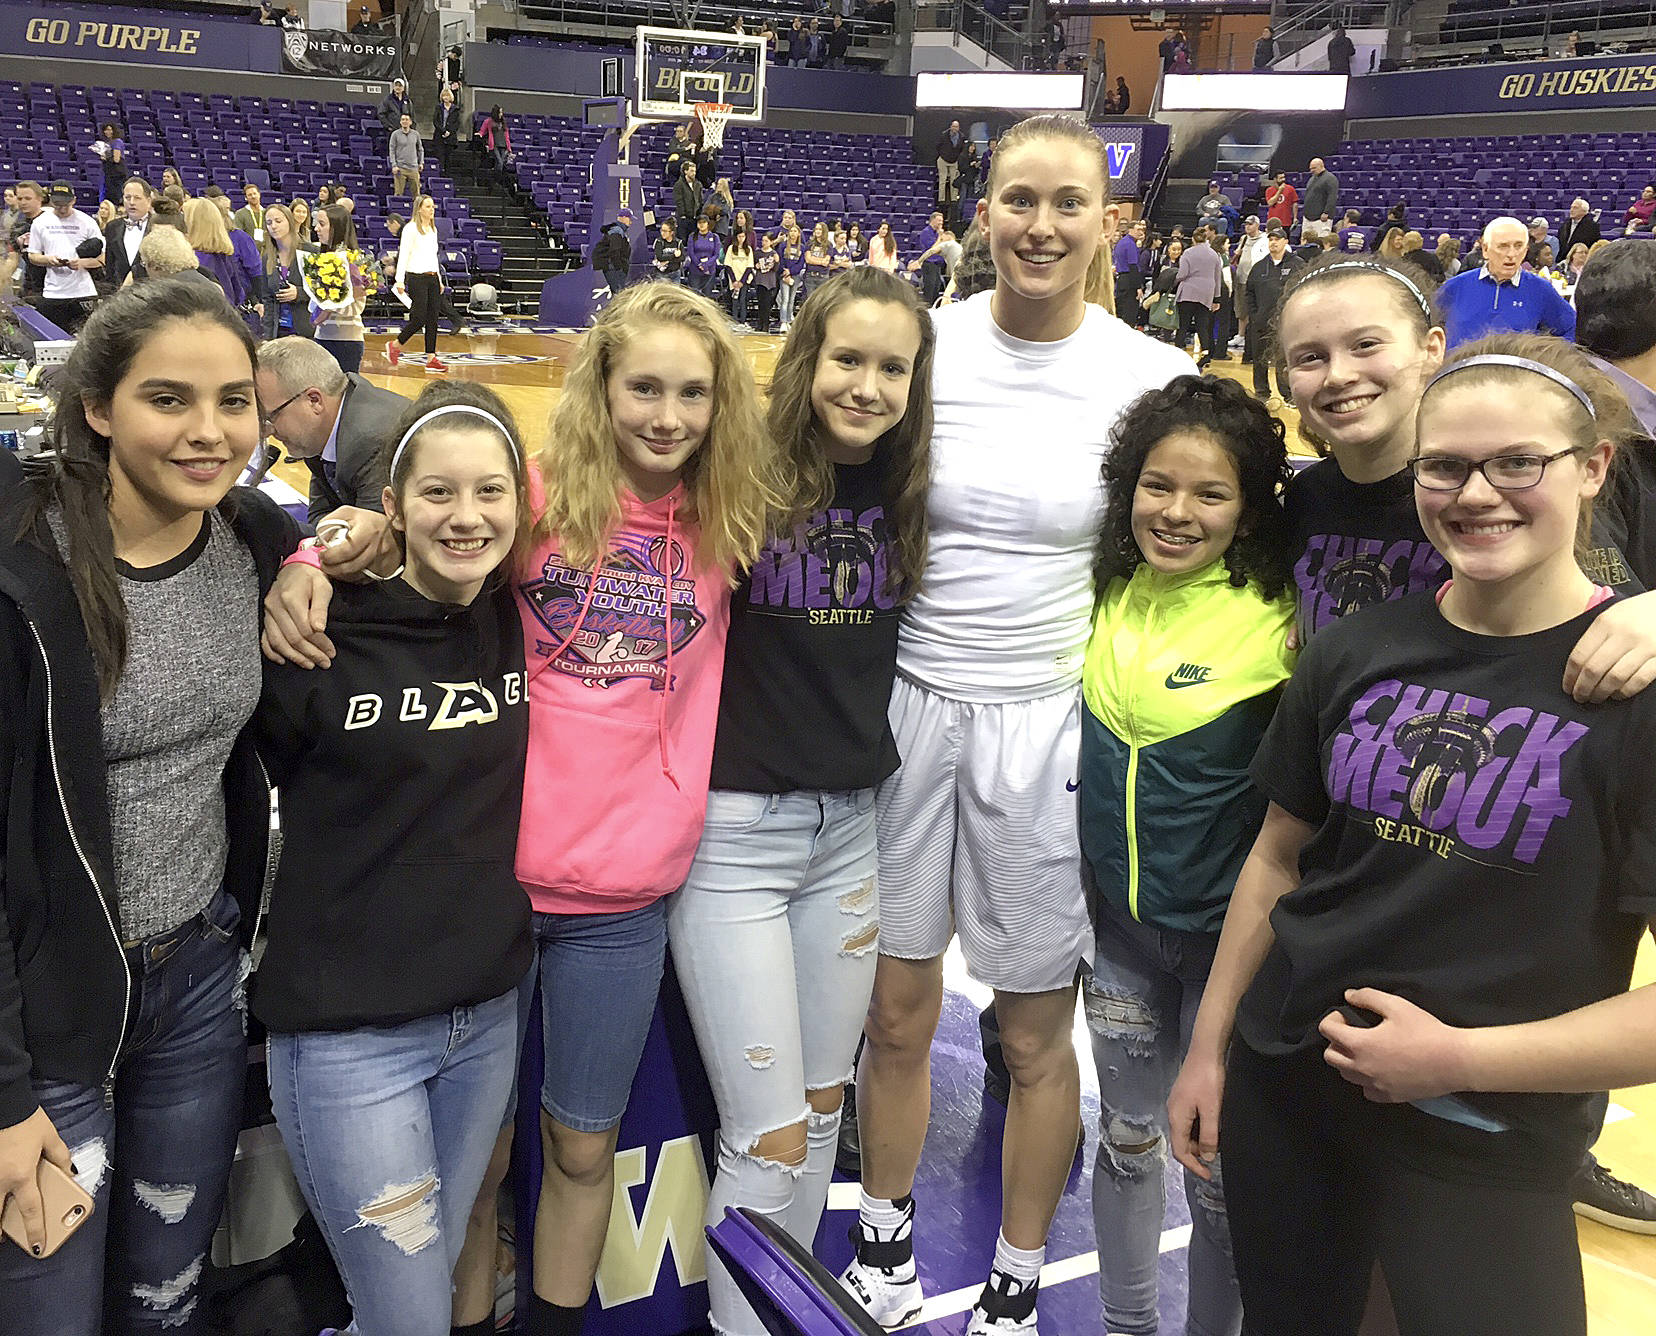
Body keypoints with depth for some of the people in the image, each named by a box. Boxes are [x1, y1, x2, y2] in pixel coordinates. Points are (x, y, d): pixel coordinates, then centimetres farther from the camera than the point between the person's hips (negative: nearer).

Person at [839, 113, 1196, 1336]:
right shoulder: (923, 345, -1)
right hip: (911, 706, 2)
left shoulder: (1152, 378, -5)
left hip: (1053, 723, -1)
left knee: (1037, 1037, 9)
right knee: (896, 1014, 12)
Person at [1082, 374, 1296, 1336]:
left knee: (1220, 1163, 10)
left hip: (1226, 928, -4)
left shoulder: (1276, 618, -17)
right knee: (1128, 1135, 20)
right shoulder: (1111, 593, -4)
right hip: (1120, 918, 4)